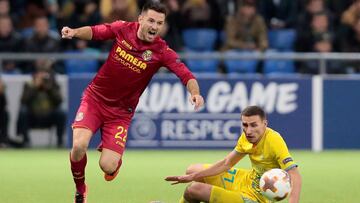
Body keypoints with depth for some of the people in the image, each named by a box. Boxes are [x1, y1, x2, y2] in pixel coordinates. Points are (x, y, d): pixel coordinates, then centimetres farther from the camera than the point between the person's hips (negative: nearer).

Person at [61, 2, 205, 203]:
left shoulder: (162, 51, -15)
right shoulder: (123, 29, -9)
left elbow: (186, 75, -24)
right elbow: (95, 32, 7)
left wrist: (195, 92, -45)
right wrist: (74, 32, -12)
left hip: (121, 111, -1)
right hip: (95, 97, 1)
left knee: (107, 167, -14)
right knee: (79, 145, -22)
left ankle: (114, 156, 28)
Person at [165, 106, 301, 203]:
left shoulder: (274, 142, -32)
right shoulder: (246, 137, -9)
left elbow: (295, 176, -38)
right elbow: (226, 163, 5)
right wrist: (192, 177, 1)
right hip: (246, 180, 8)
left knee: (194, 189, -14)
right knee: (192, 170, 21)